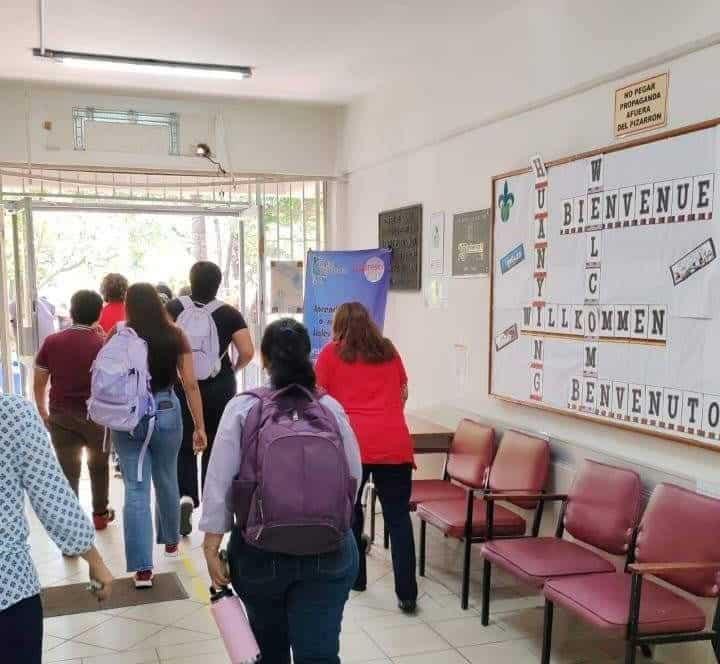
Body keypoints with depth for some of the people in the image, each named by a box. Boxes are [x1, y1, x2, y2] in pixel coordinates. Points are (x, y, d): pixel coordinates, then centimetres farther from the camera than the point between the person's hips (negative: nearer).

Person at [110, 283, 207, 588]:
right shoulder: (175, 336, -3)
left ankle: (143, 568, 0)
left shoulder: (118, 336, -5)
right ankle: (171, 540, 42)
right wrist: (200, 426, 1)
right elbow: (190, 384, -4)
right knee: (166, 480, 21)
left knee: (135, 489, 2)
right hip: (166, 413, 1)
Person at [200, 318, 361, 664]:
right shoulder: (332, 408, -3)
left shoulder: (242, 408, -7)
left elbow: (219, 481, -8)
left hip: (260, 547, 0)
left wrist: (212, 543, -2)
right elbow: (353, 477, 3)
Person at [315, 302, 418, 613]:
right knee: (398, 517, 6)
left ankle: (354, 577, 30)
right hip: (395, 443, 2)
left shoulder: (332, 352, 9)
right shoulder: (389, 350, 17)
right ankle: (407, 594, 5)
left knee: (348, 510, 18)